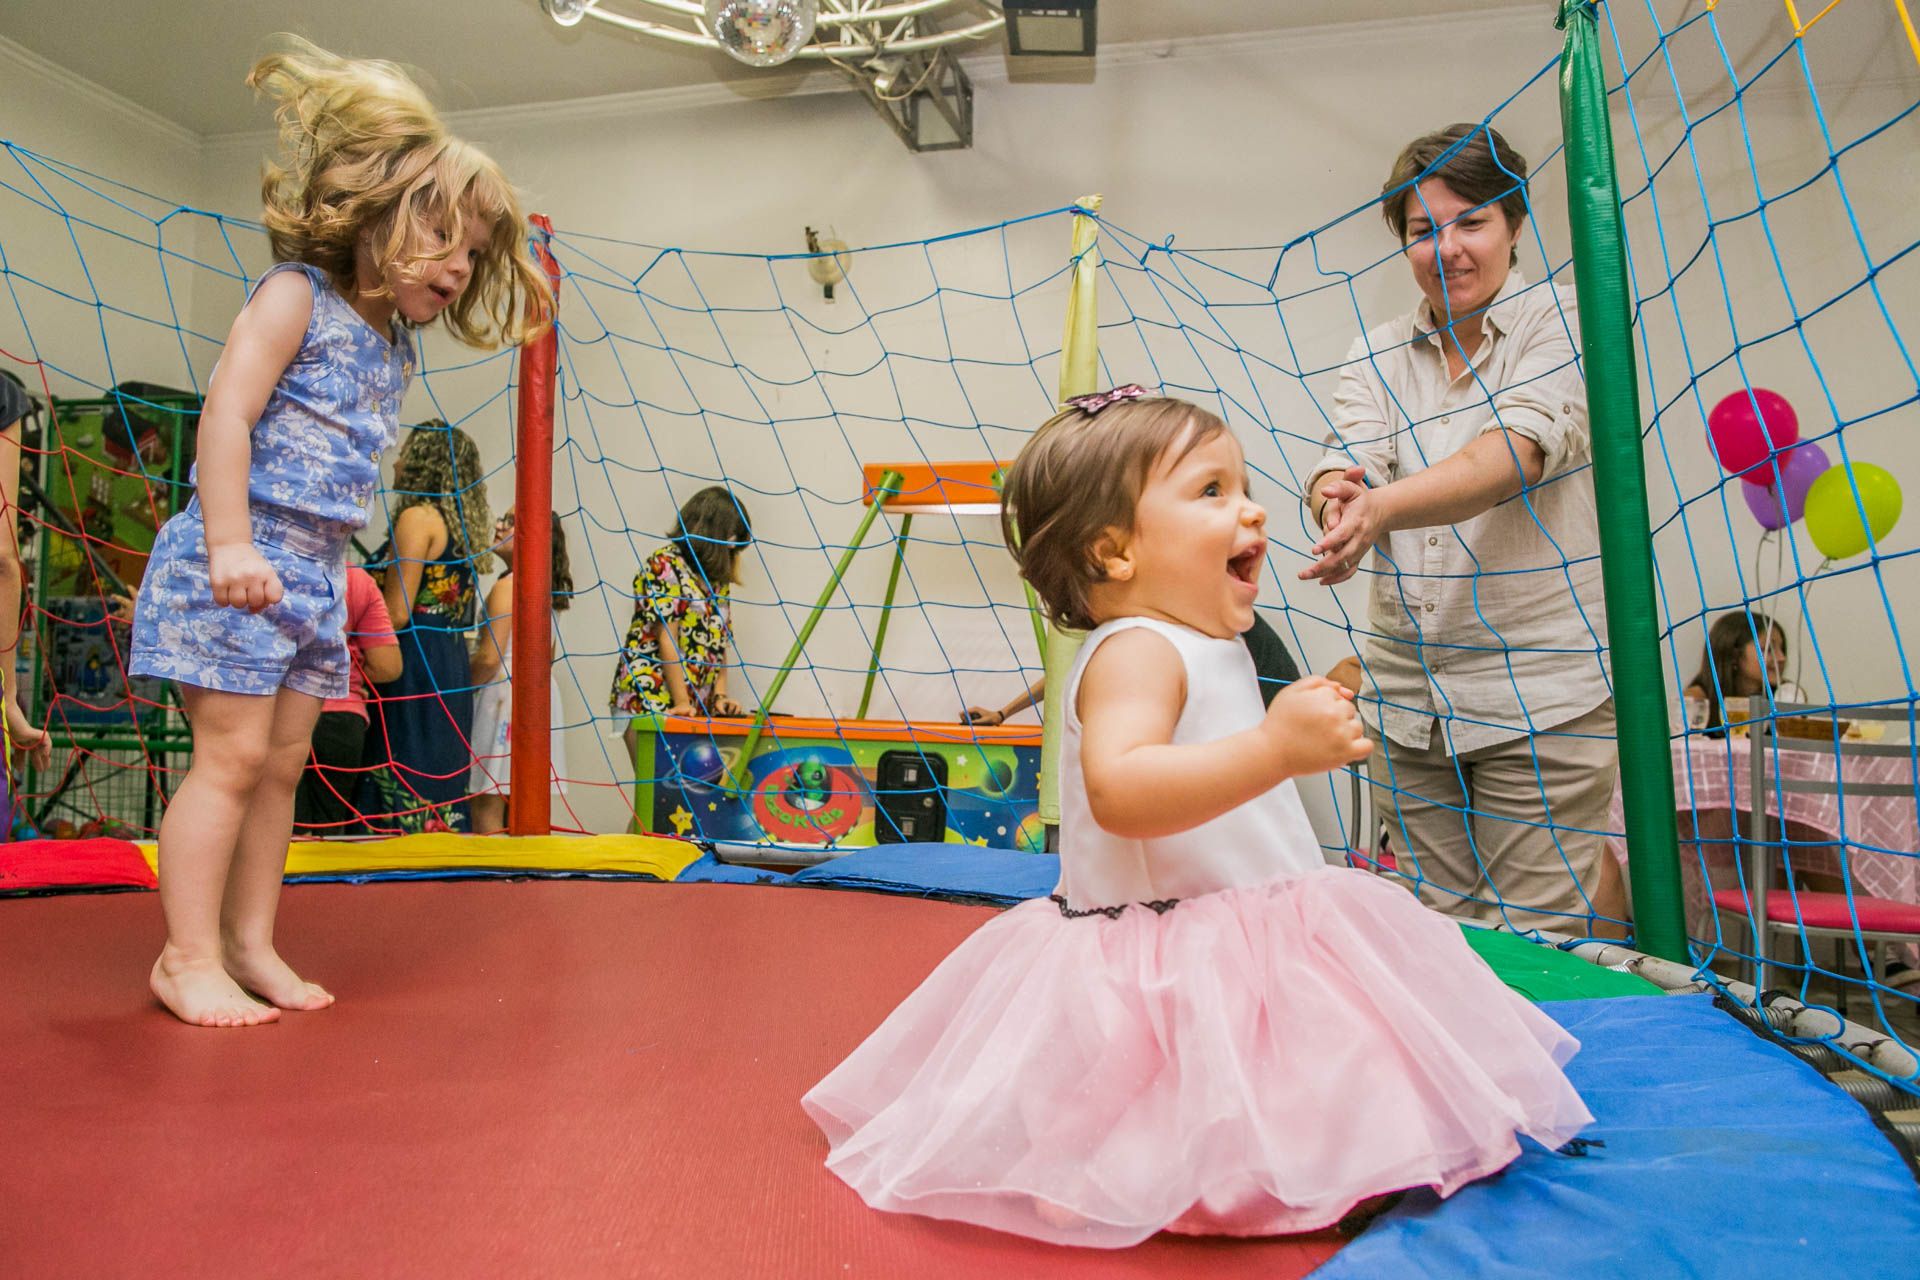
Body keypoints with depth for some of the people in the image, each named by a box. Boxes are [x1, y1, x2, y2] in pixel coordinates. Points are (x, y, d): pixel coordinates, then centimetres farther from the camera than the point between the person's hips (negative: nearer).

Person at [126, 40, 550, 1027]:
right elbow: (226, 415, -17)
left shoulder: (395, 343, 15)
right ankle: (189, 957, 6)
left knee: (283, 762, 10)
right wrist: (231, 544, -24)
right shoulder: (297, 295, -7)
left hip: (316, 573, 8)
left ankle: (249, 945, 20)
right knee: (233, 755, -6)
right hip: (241, 559, -8)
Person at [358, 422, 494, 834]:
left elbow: (397, 613, -14)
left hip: (415, 665, -9)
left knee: (405, 787, -6)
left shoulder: (417, 517, -8)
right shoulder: (463, 524, 16)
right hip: (453, 666, 9)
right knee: (441, 781, 10)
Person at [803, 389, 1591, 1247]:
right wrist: (1274, 747, -41)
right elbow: (1119, 790, -39)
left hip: (1243, 941, 11)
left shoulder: (1206, 646, 16)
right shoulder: (1136, 652, -20)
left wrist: (1313, 722, 34)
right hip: (1162, 973, -11)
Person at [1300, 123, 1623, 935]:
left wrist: (1382, 505, -39)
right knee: (1437, 923, 15)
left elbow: (1514, 453, -21)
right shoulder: (1377, 355, 9)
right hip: (1406, 692, 4)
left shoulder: (1557, 322, -3)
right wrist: (1337, 500, -31)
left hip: (1539, 689, -4)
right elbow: (1346, 464, -6)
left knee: (1538, 936, 0)